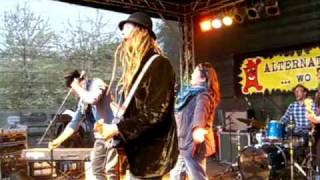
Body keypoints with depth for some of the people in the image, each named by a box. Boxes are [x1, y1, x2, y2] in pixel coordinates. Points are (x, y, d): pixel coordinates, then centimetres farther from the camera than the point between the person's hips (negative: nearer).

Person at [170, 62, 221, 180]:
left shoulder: (203, 95, -16)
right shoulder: (192, 93, 16)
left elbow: (200, 111, -39)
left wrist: (197, 128, -57)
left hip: (193, 144, -10)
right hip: (184, 143, 10)